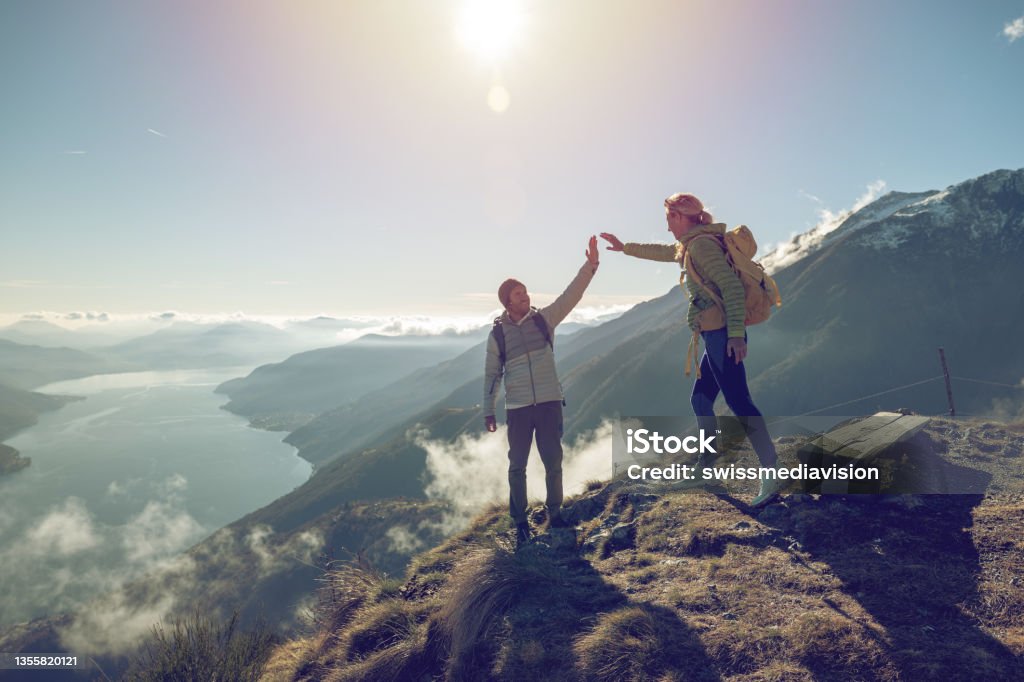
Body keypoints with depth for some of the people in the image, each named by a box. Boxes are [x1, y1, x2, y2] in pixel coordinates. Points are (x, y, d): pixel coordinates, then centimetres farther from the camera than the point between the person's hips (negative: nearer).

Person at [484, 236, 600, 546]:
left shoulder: (544, 319, 2)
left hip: (550, 403, 1)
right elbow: (492, 374, 6)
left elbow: (571, 295, -10)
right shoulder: (498, 333, 1)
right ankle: (520, 523, 18)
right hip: (518, 408, 0)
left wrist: (590, 265, -21)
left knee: (553, 461, 8)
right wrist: (488, 411, 5)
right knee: (517, 466, 5)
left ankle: (555, 514, 27)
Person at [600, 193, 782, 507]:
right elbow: (661, 252, 39)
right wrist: (625, 247, 46)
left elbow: (732, 286, -20)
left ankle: (772, 474, -14)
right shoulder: (691, 247, 19)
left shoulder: (701, 244, -10)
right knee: (701, 399, 17)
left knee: (738, 401, -13)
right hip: (718, 337, 10)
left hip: (722, 334, -10)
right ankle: (707, 463, 28)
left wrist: (736, 333, -26)